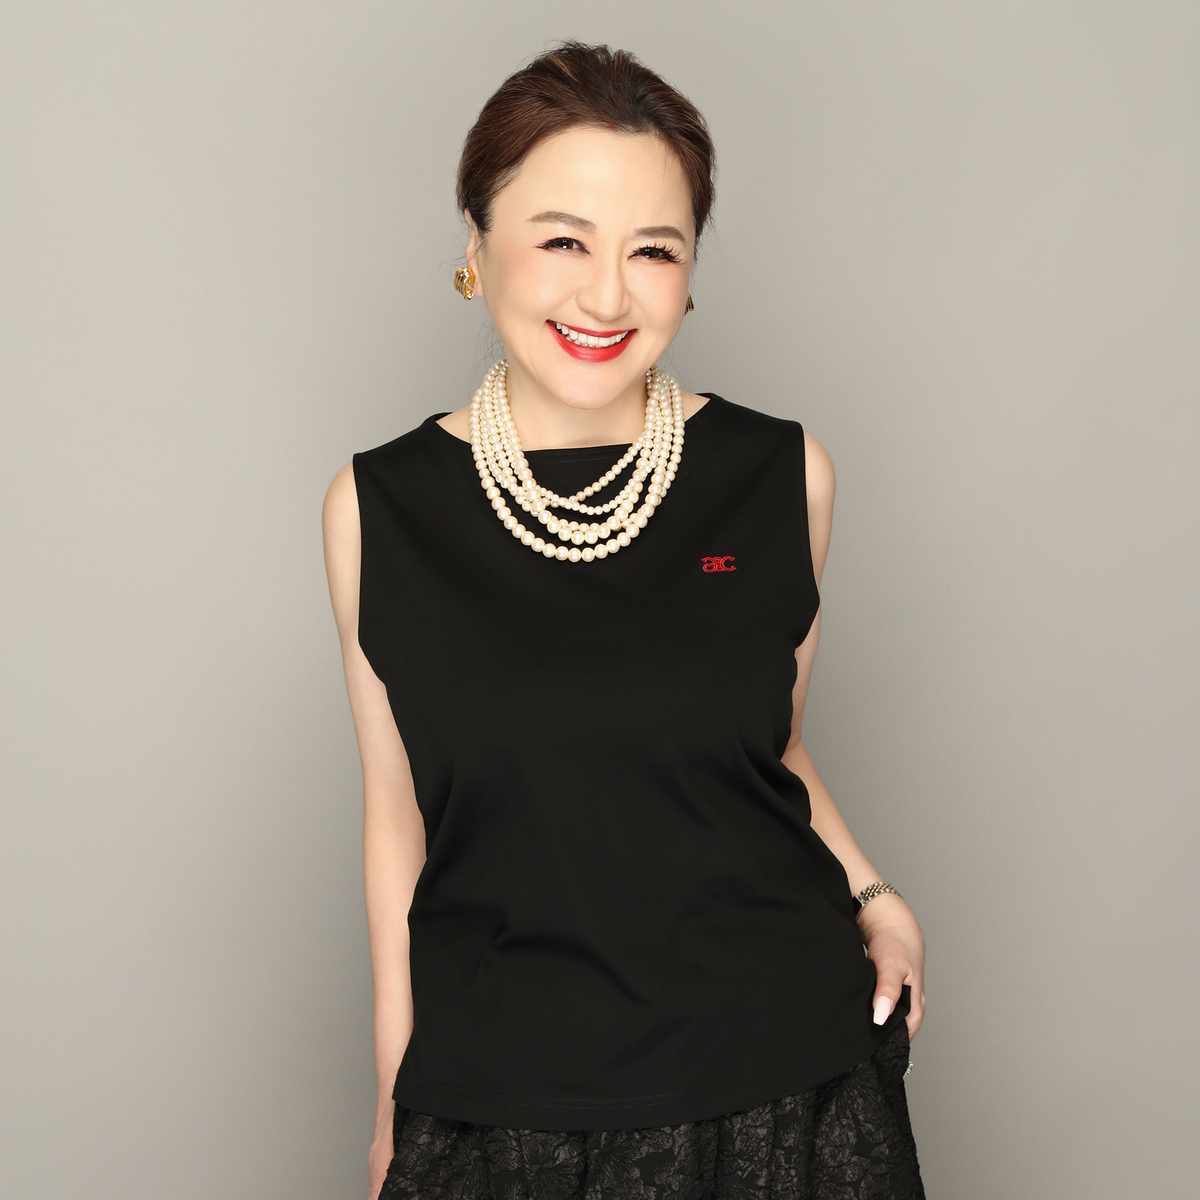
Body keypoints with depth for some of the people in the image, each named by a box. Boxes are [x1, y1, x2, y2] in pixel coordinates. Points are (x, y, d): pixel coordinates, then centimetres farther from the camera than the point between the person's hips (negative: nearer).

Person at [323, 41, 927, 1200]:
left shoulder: (784, 474, -3)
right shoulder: (379, 507, -4)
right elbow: (397, 809, 4)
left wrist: (870, 894, -4)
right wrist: (393, 1096, 7)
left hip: (781, 1067, 1)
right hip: (500, 1096, 0)